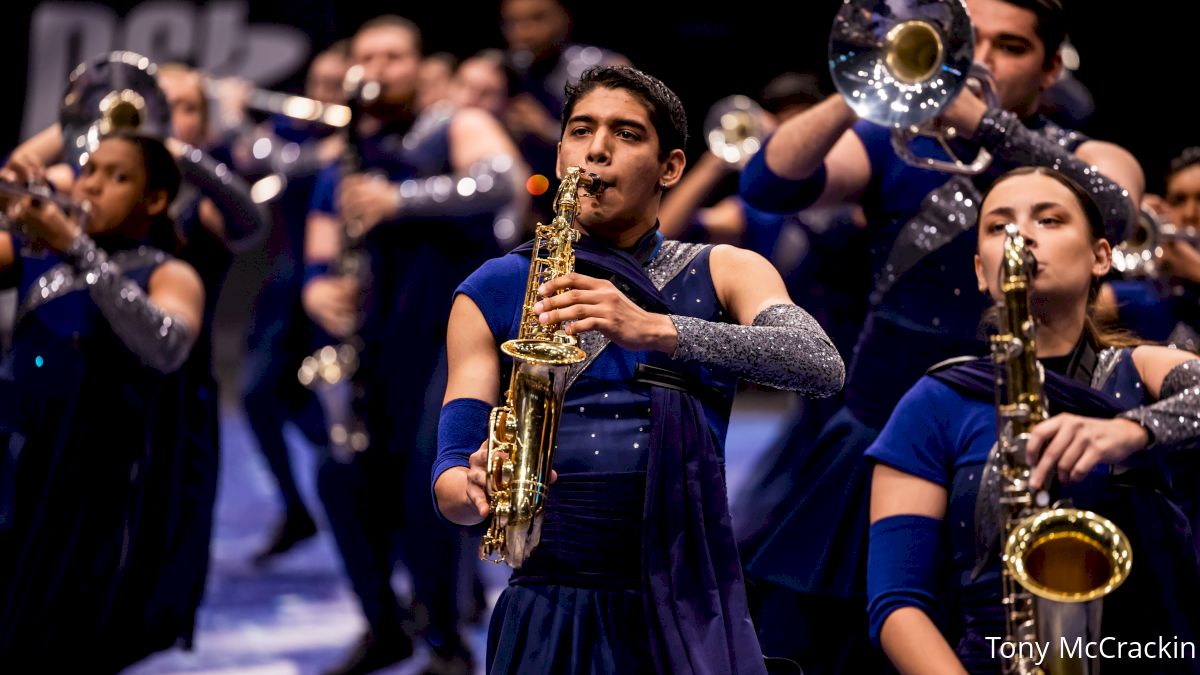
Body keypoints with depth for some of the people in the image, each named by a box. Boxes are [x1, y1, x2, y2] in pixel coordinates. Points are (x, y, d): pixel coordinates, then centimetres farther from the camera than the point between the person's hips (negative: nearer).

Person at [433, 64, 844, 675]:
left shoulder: (723, 273, 11)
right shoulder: (495, 291, 12)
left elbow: (822, 367, -9)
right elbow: (451, 469, 7)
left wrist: (654, 328, -21)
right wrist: (478, 491, -19)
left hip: (689, 610, 0)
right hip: (549, 614, 0)